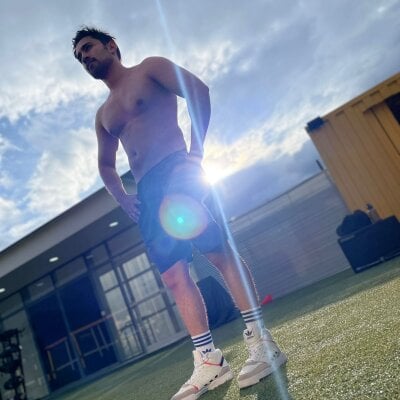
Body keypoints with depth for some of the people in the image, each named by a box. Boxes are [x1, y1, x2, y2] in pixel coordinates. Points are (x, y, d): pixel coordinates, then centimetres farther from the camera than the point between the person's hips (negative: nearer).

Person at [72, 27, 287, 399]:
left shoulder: (148, 69, 11)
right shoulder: (103, 114, 28)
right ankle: (209, 361, -1)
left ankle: (261, 342, -7)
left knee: (220, 252, -14)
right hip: (147, 192, 6)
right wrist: (122, 198, 10)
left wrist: (196, 150, -13)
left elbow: (198, 91, -3)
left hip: (175, 172, -6)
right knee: (174, 277, -4)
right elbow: (106, 165, 29)